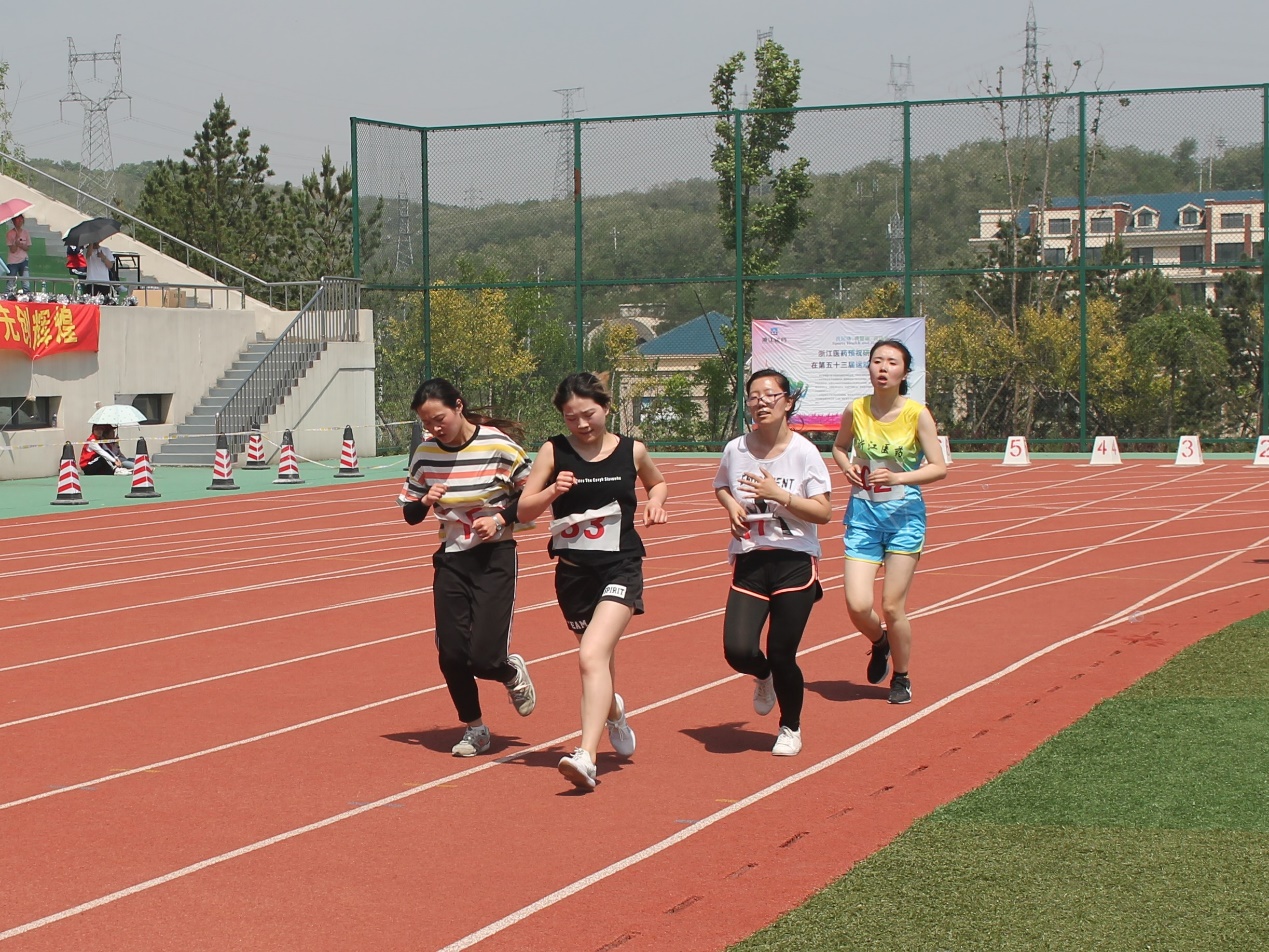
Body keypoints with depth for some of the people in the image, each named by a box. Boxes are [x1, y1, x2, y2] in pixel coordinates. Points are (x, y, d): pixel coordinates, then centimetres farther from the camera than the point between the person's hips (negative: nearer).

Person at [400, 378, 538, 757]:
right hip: (451, 559, 4)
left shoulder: (500, 445, -13)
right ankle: (474, 728, 21)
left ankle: (514, 674, 26)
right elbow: (409, 514, 7)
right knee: (451, 655, -2)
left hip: (495, 558, -4)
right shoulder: (425, 455, -2)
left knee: (484, 658, -11)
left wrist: (501, 518, -17)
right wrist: (425, 502, -15)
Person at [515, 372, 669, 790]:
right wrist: (553, 491, -20)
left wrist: (655, 502, 2)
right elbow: (524, 510, -2)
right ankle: (614, 712, 51)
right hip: (573, 571, 2)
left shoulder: (632, 451, 2)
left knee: (592, 654, -21)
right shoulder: (554, 452, -1)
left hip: (621, 567, -2)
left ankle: (587, 756, -29)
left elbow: (657, 482, 23)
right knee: (599, 656, 17)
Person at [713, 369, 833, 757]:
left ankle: (790, 728, 27)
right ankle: (764, 676, 27)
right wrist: (732, 506, -1)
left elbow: (823, 512, -10)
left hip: (795, 563, -2)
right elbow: (721, 487, 21)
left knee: (782, 656, -2)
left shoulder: (804, 452, -8)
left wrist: (779, 495, -21)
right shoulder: (735, 450, 1)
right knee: (738, 650, -12)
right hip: (749, 561, 2)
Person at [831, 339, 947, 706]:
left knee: (892, 607, -2)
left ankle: (901, 678, 22)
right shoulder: (856, 410, -2)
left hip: (904, 513, -2)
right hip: (863, 513, 2)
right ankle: (879, 642, 27)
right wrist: (847, 466, -5)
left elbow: (939, 467, -8)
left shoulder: (917, 414, -9)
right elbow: (839, 446, 17)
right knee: (857, 606, -9)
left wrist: (898, 477, -23)